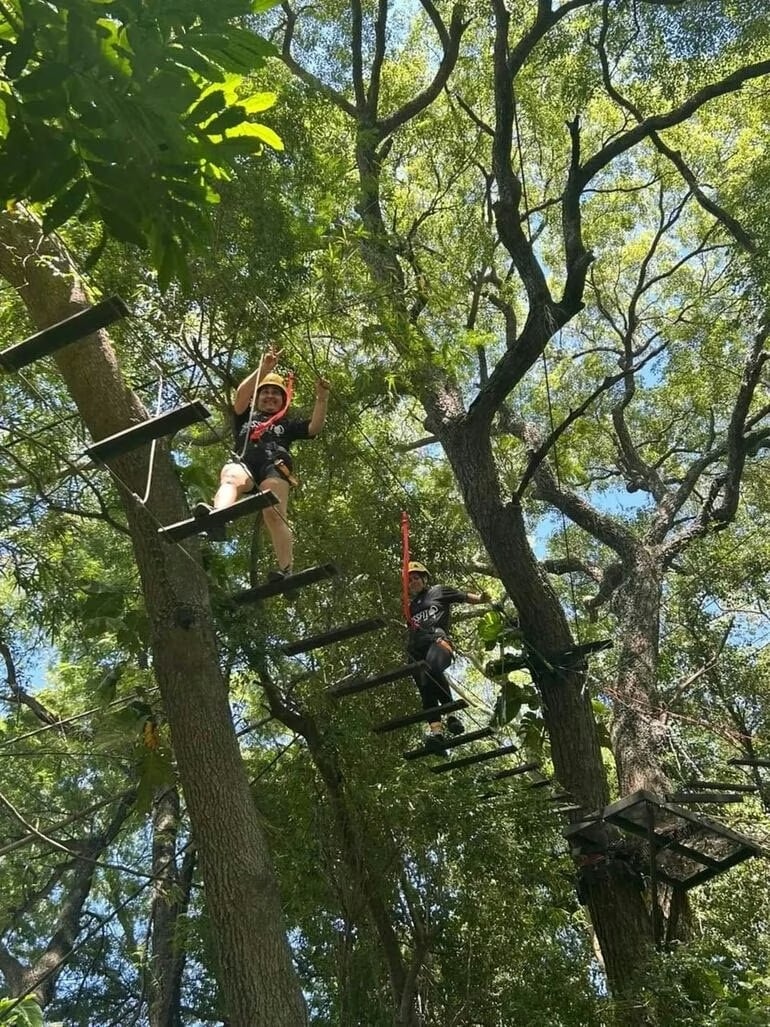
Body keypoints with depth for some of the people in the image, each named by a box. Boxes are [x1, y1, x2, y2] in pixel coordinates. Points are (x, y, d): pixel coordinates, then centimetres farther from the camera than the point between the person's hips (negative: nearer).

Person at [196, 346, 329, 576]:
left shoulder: (287, 424, 37)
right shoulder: (246, 416, 36)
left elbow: (314, 428, 21)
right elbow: (241, 395, 17)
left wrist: (321, 399, 8)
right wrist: (264, 369, 8)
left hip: (275, 466, 0)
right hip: (243, 462, 0)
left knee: (274, 516, -25)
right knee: (231, 478, -38)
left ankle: (286, 570, -37)